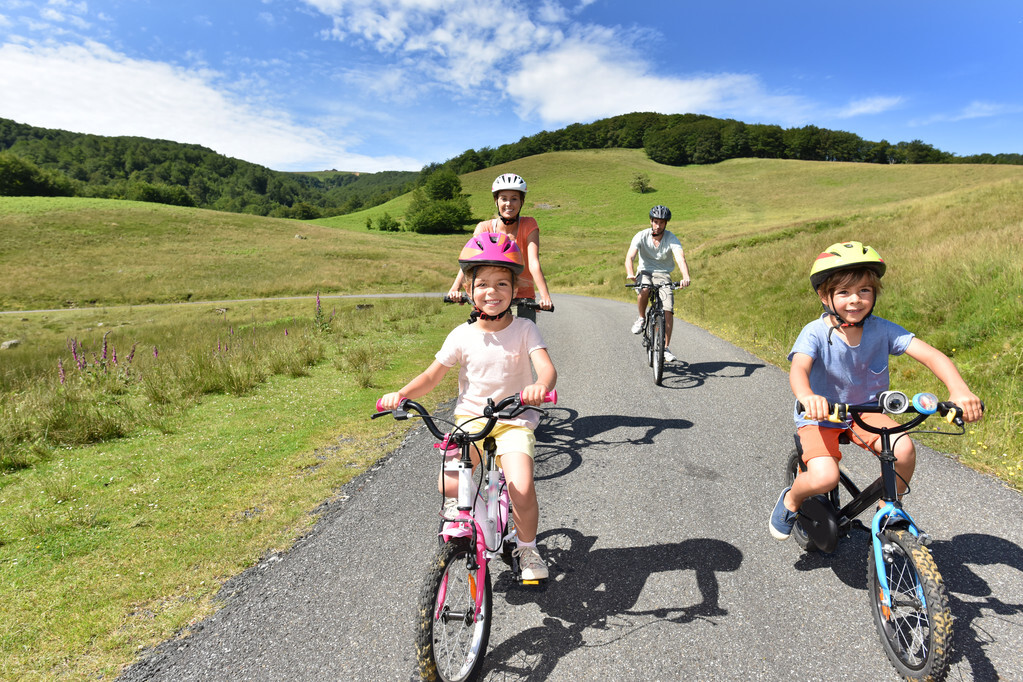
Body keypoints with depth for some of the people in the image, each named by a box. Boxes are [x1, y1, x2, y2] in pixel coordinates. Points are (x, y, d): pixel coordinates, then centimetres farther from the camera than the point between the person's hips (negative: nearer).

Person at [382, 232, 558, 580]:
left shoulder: (525, 329, -7)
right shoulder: (462, 335, -3)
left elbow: (547, 368, -21)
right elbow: (432, 376, 1)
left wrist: (540, 386, -45)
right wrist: (401, 394, -17)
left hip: (514, 419, -1)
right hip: (471, 417, 2)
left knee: (522, 490, -20)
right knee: (449, 485, -18)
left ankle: (527, 547, 12)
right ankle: (459, 501, 21)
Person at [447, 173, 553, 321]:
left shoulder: (529, 225, -8)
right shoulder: (484, 228, -6)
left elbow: (533, 263, -21)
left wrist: (545, 296, -36)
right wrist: (455, 288, -38)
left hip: (523, 298, -1)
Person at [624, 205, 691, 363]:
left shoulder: (671, 238, -11)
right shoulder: (641, 236, -11)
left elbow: (680, 257, -27)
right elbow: (630, 257, -23)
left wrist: (686, 276, -46)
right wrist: (630, 274, -44)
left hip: (663, 275, 1)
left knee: (668, 310, -16)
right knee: (644, 290, -37)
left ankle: (666, 348, -6)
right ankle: (641, 318, -7)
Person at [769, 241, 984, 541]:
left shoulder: (882, 329, -10)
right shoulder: (815, 333, -20)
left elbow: (930, 354, -17)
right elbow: (798, 368, -36)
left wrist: (959, 389, -37)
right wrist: (808, 397, -60)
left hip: (866, 411, 4)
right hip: (820, 416, -4)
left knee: (904, 449, -24)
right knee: (824, 478, -26)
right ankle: (791, 499, 9)